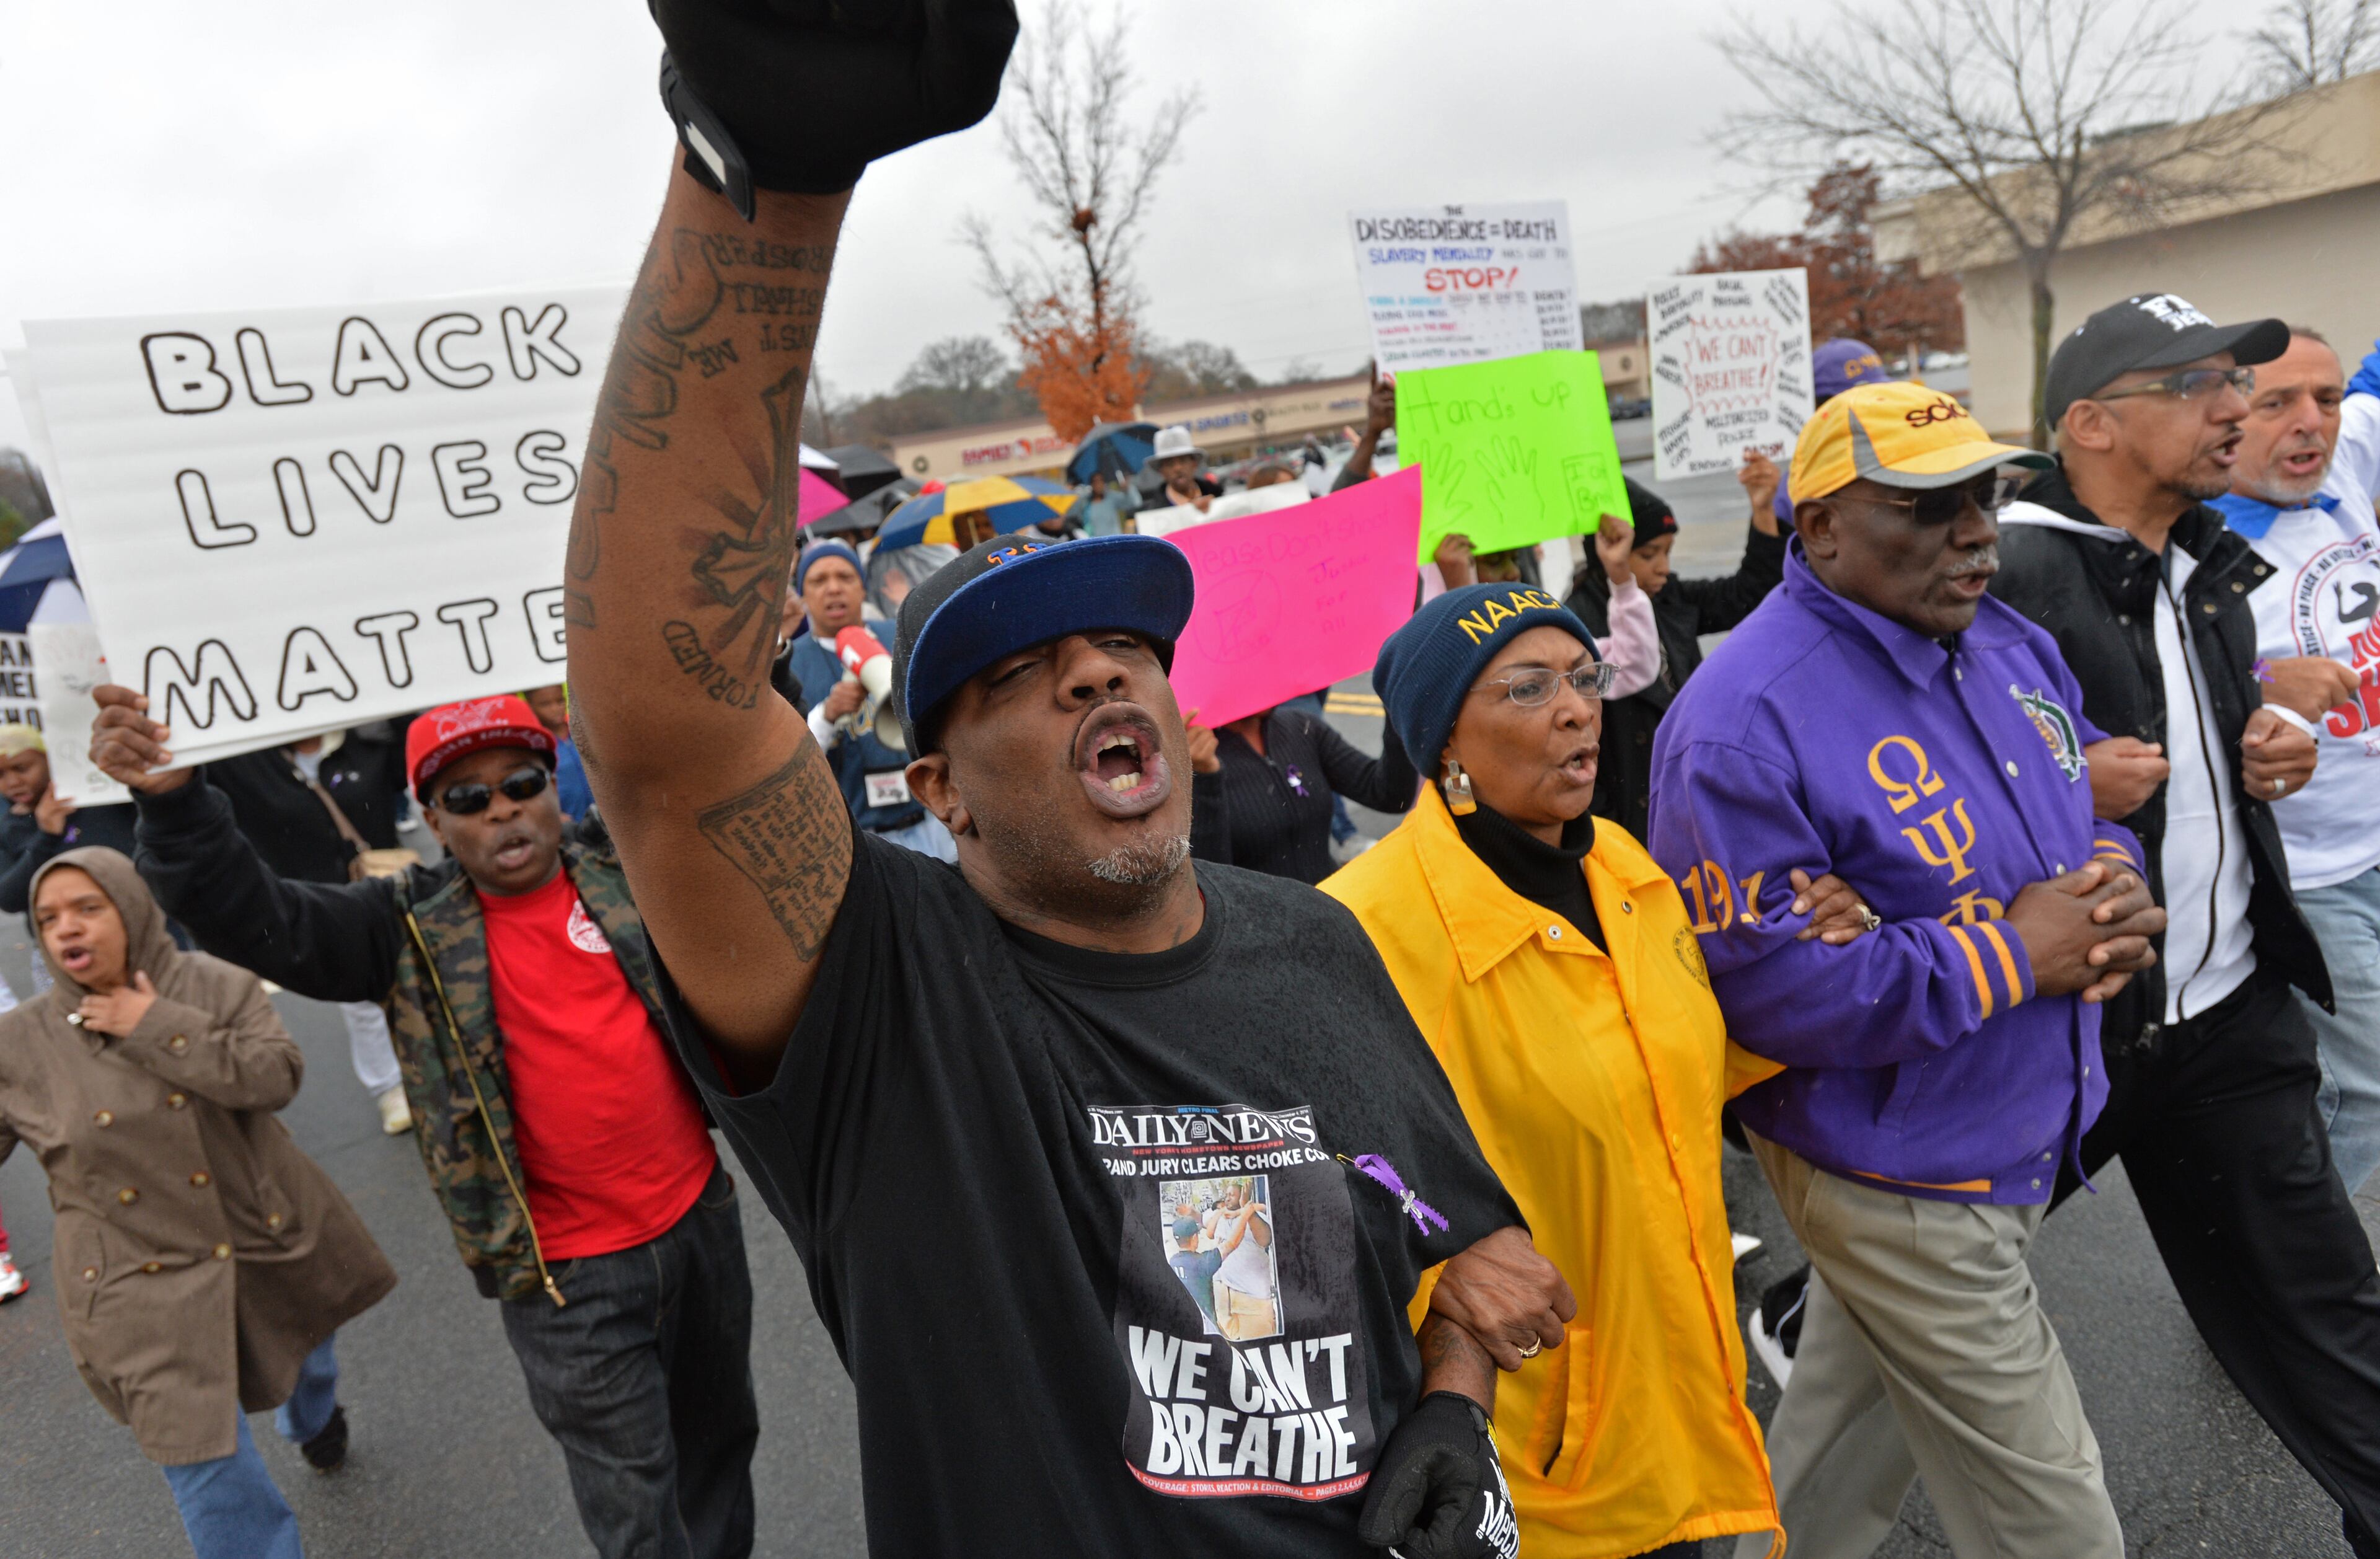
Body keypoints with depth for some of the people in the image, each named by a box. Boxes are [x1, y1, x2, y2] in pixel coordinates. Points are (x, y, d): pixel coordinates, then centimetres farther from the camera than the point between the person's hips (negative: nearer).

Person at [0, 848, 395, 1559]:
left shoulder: (214, 986, -11)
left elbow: (277, 1076, -24)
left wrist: (157, 1028, -25)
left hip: (269, 1243, 2)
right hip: (141, 1288, -2)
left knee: (305, 1352, 31)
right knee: (206, 1461, -5)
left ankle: (315, 1422, 67)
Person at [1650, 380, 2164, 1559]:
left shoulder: (2009, 646, 3)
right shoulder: (1746, 720, -25)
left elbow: (2097, 800, 16)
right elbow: (1767, 985, -28)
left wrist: (2115, 887, -9)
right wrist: (2011, 954, -24)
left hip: (2019, 1142, 8)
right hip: (1898, 1184, -8)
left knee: (1857, 1425, 27)